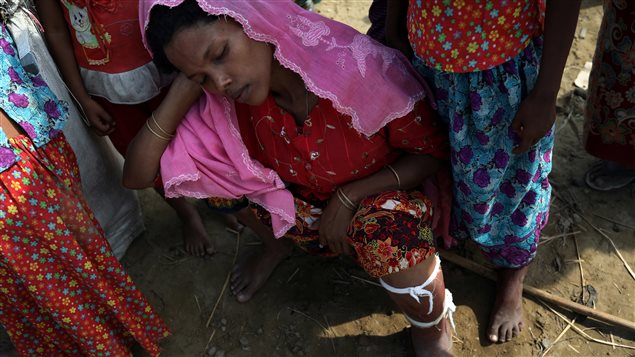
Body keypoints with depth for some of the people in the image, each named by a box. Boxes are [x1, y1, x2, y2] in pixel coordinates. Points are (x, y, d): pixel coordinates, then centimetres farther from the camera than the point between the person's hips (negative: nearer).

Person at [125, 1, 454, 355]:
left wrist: (348, 196, -25)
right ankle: (278, 244, 21)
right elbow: (137, 176, -16)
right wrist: (181, 96, -27)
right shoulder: (225, 106, -19)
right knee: (214, 180, -9)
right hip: (306, 207, 4)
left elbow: (434, 152, -18)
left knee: (388, 229, -37)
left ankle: (434, 328, -3)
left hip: (383, 195, -4)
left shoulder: (359, 65, -32)